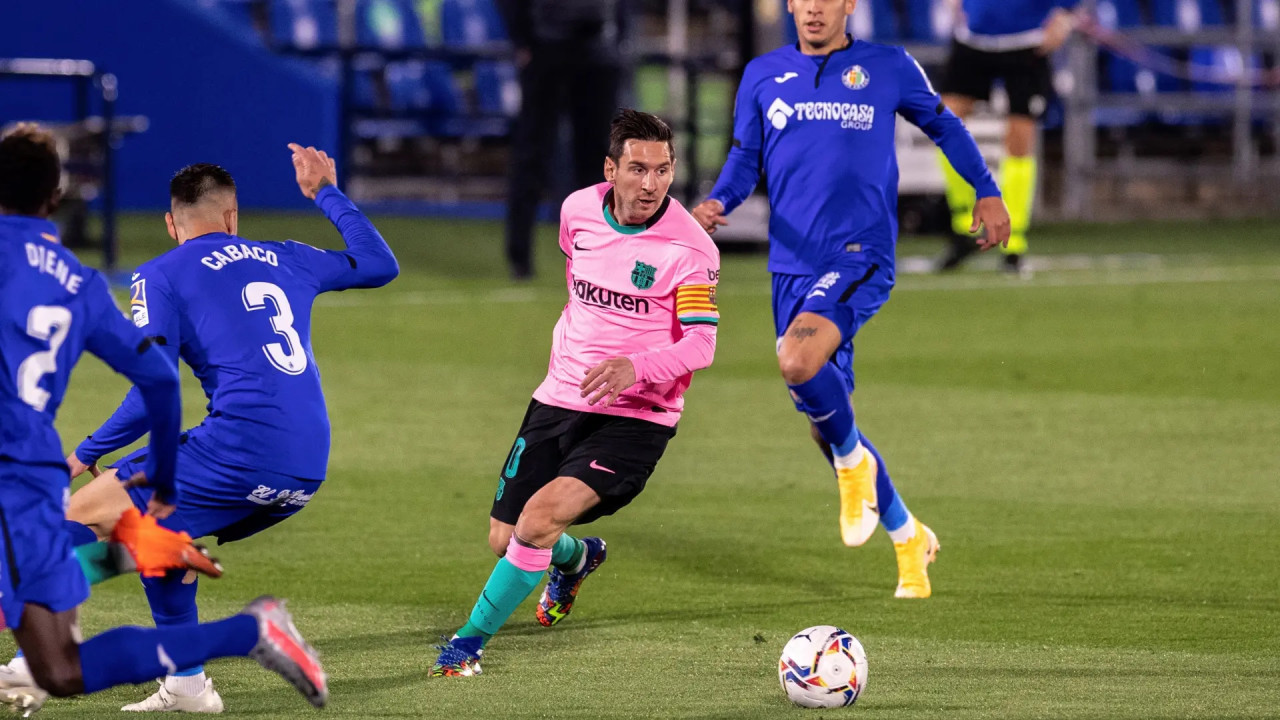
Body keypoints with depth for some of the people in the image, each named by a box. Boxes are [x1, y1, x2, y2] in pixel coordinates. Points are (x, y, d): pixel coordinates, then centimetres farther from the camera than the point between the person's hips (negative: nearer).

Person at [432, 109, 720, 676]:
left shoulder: (690, 248, -17)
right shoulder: (578, 210, 0)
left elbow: (700, 344, -22)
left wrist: (636, 365, -38)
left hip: (636, 417, -6)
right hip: (560, 398, 6)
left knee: (540, 519, -25)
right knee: (505, 539, 11)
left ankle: (471, 641, -8)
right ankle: (576, 557, 47)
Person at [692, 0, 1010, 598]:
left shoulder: (888, 68, 1)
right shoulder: (763, 76, 8)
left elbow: (942, 125, 17)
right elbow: (744, 161, 13)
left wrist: (986, 192, 15)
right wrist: (717, 203, -7)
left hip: (861, 257, -5)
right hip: (792, 267, 5)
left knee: (798, 362, -31)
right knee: (823, 417, 8)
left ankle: (853, 461, -3)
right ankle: (909, 538, 26)